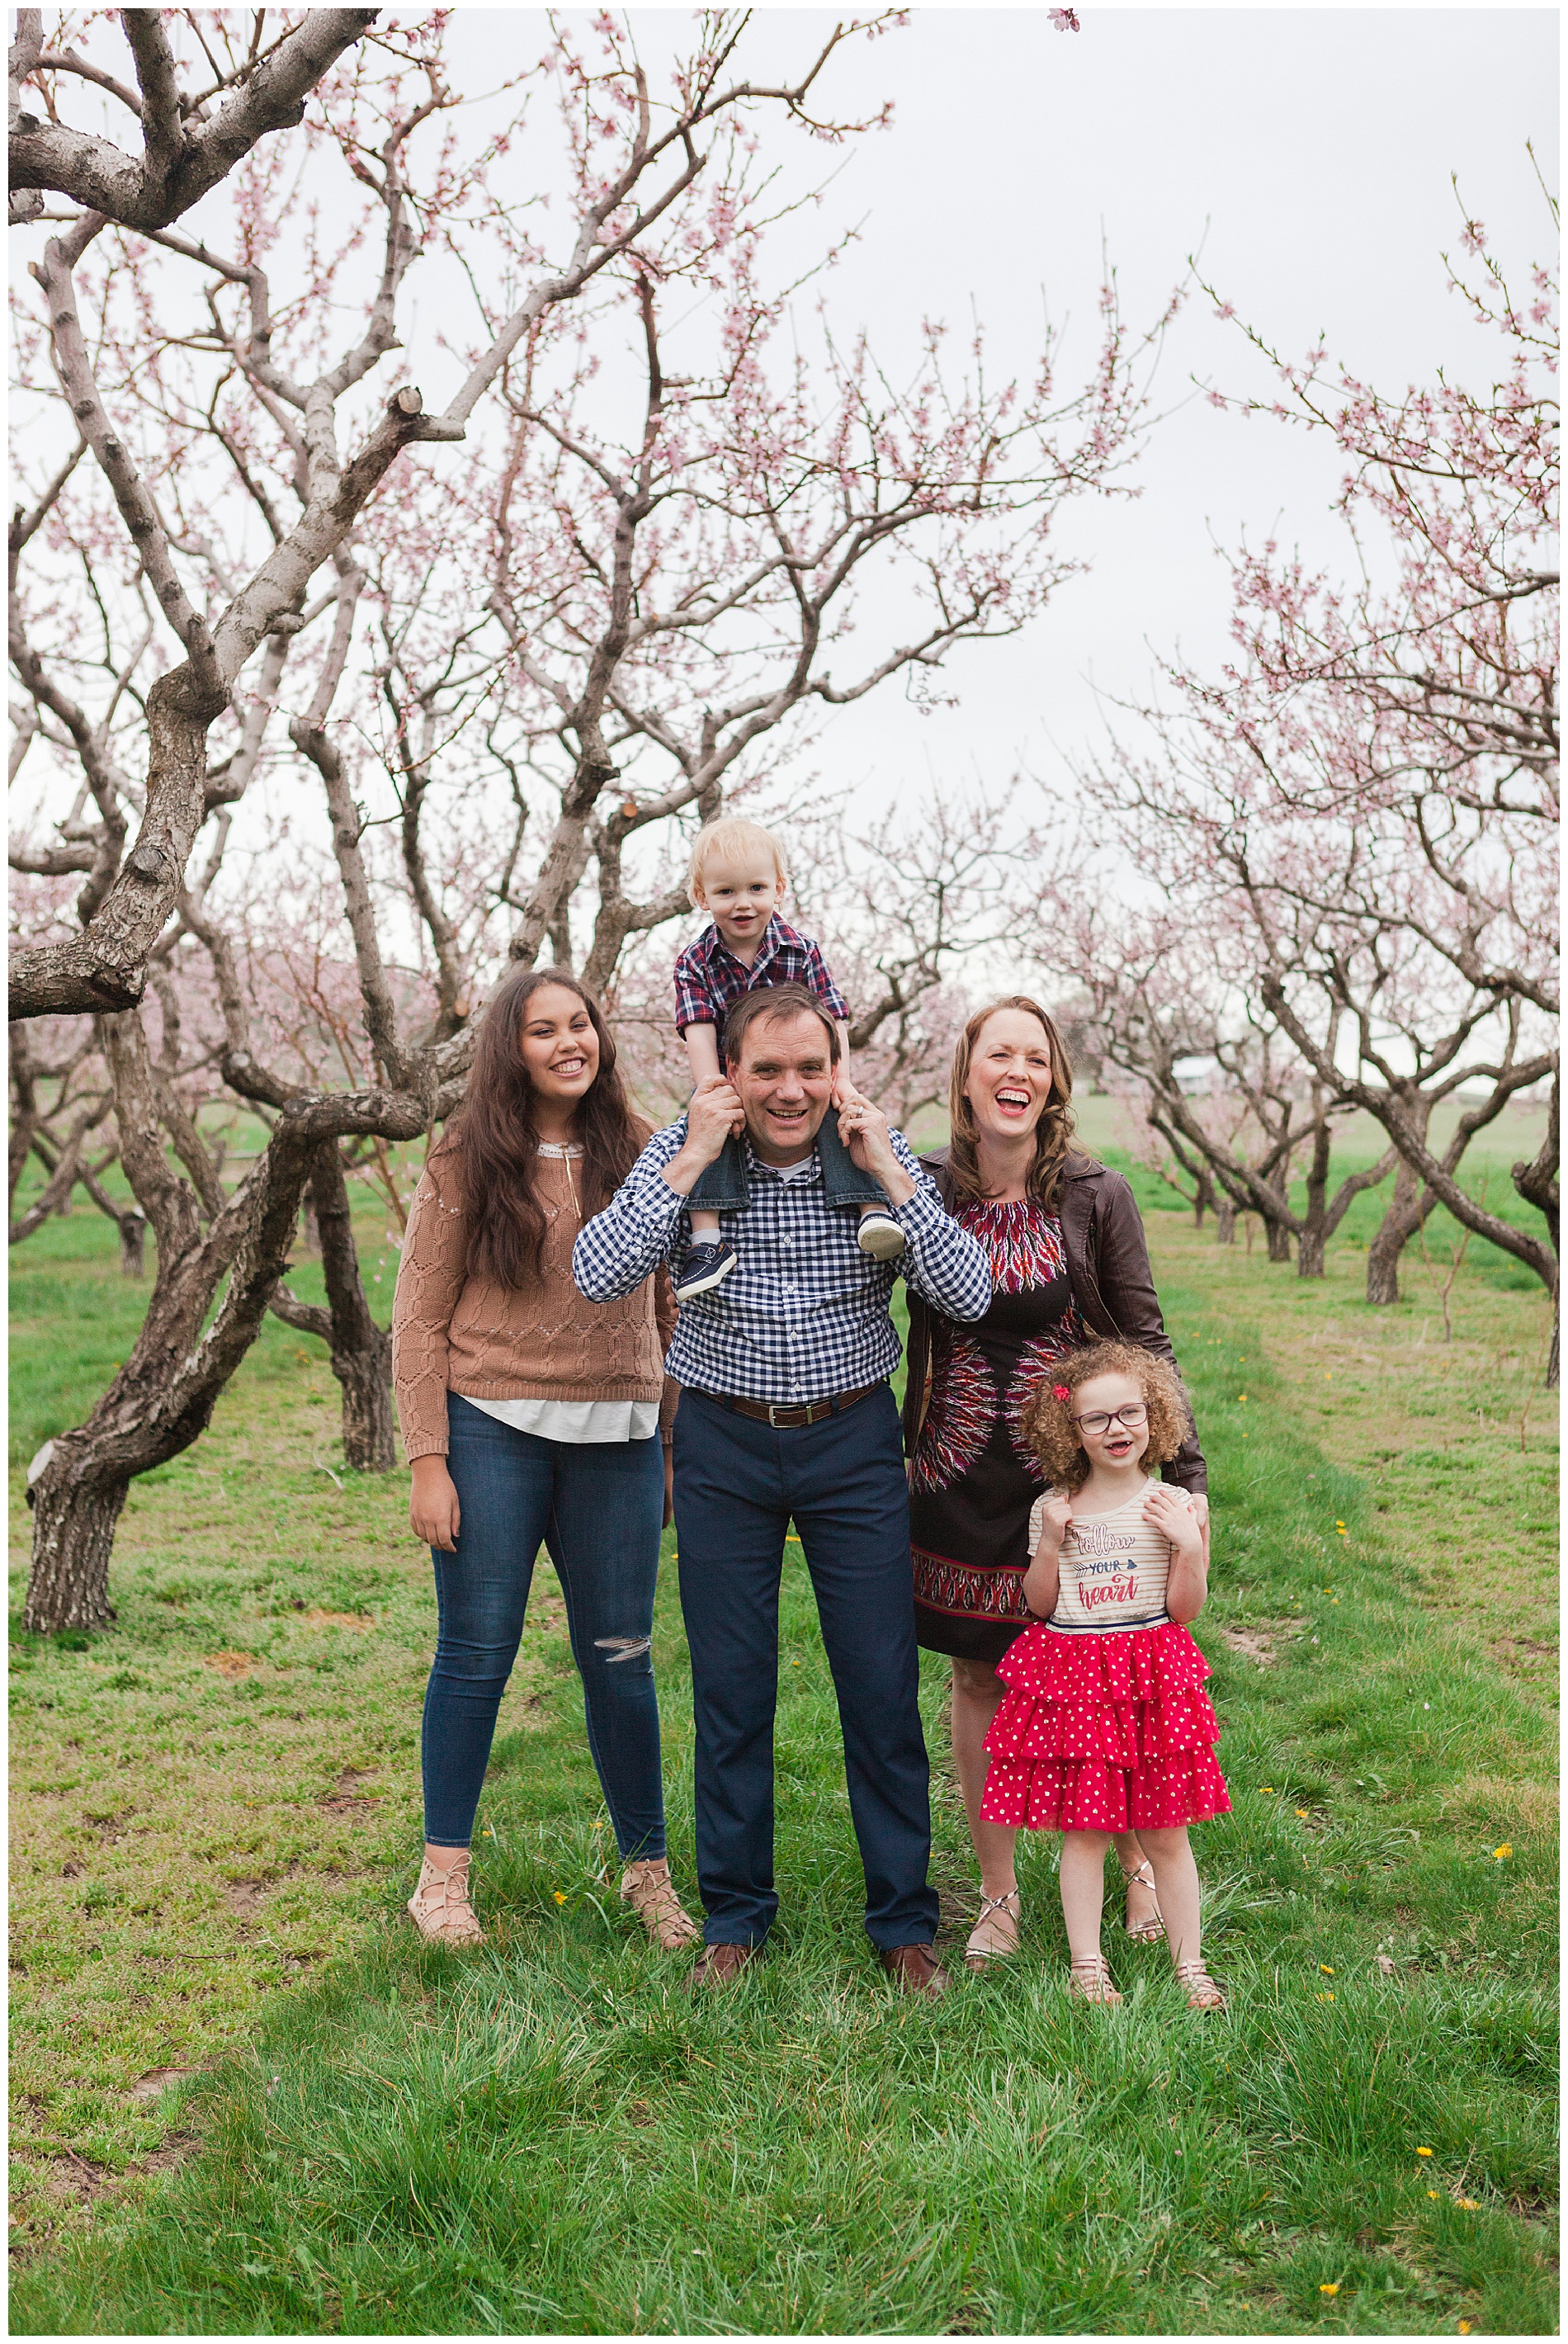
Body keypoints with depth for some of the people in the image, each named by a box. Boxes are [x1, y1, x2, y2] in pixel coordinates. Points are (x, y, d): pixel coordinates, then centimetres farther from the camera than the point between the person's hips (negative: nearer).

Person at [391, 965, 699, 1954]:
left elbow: (667, 1309, 13)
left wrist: (676, 1445, 11)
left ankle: (649, 1870, 21)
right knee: (476, 1653, 4)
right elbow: (420, 1323, 0)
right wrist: (430, 1461, -7)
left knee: (621, 1657, 6)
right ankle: (444, 1874, 18)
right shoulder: (467, 1165, 0)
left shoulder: (640, 1158, 7)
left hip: (617, 1437, 2)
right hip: (493, 1433, -2)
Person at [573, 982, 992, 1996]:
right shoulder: (685, 1150, -7)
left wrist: (886, 1171, -18)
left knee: (883, 1685, 4)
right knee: (730, 1687, 9)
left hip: (855, 1441, 0)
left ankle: (905, 1920, 20)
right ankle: (736, 1914, 26)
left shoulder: (881, 1152, -6)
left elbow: (968, 1295, -12)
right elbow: (599, 1275, -19)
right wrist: (694, 1159, -20)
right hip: (724, 1444, 0)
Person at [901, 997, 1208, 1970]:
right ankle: (999, 1892, 26)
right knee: (978, 1678, 9)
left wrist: (1189, 1473, -3)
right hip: (960, 1480, 2)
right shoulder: (922, 1192, -3)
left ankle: (1138, 1863, 32)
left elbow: (1145, 1342, -2)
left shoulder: (1096, 1198, -6)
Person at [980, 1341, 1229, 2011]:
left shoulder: (1173, 1504, -3)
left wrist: (1187, 1545, -15)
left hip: (1152, 1676, 0)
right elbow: (1039, 1605, 4)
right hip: (1070, 1676, 1)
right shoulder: (1054, 1507, 0)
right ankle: (1086, 1963, 17)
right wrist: (1051, 1543, -9)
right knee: (1082, 1828, 5)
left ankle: (1189, 1962, 22)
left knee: (1165, 1831, 8)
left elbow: (1186, 1608, -2)